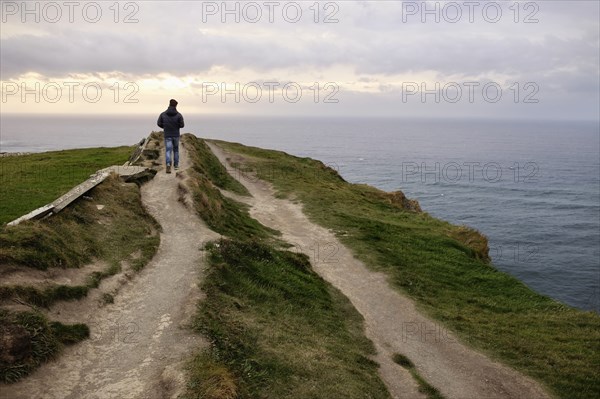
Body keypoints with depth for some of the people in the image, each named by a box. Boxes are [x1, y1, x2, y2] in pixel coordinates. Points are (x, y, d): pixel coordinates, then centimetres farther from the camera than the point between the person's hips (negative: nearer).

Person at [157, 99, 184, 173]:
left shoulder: (163, 114, -5)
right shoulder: (179, 115, -9)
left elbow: (159, 123, -2)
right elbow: (181, 125, -9)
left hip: (167, 136, 0)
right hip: (176, 135, 0)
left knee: (168, 151, -3)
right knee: (176, 149, 19)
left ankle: (168, 165, -24)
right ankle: (176, 165, 25)